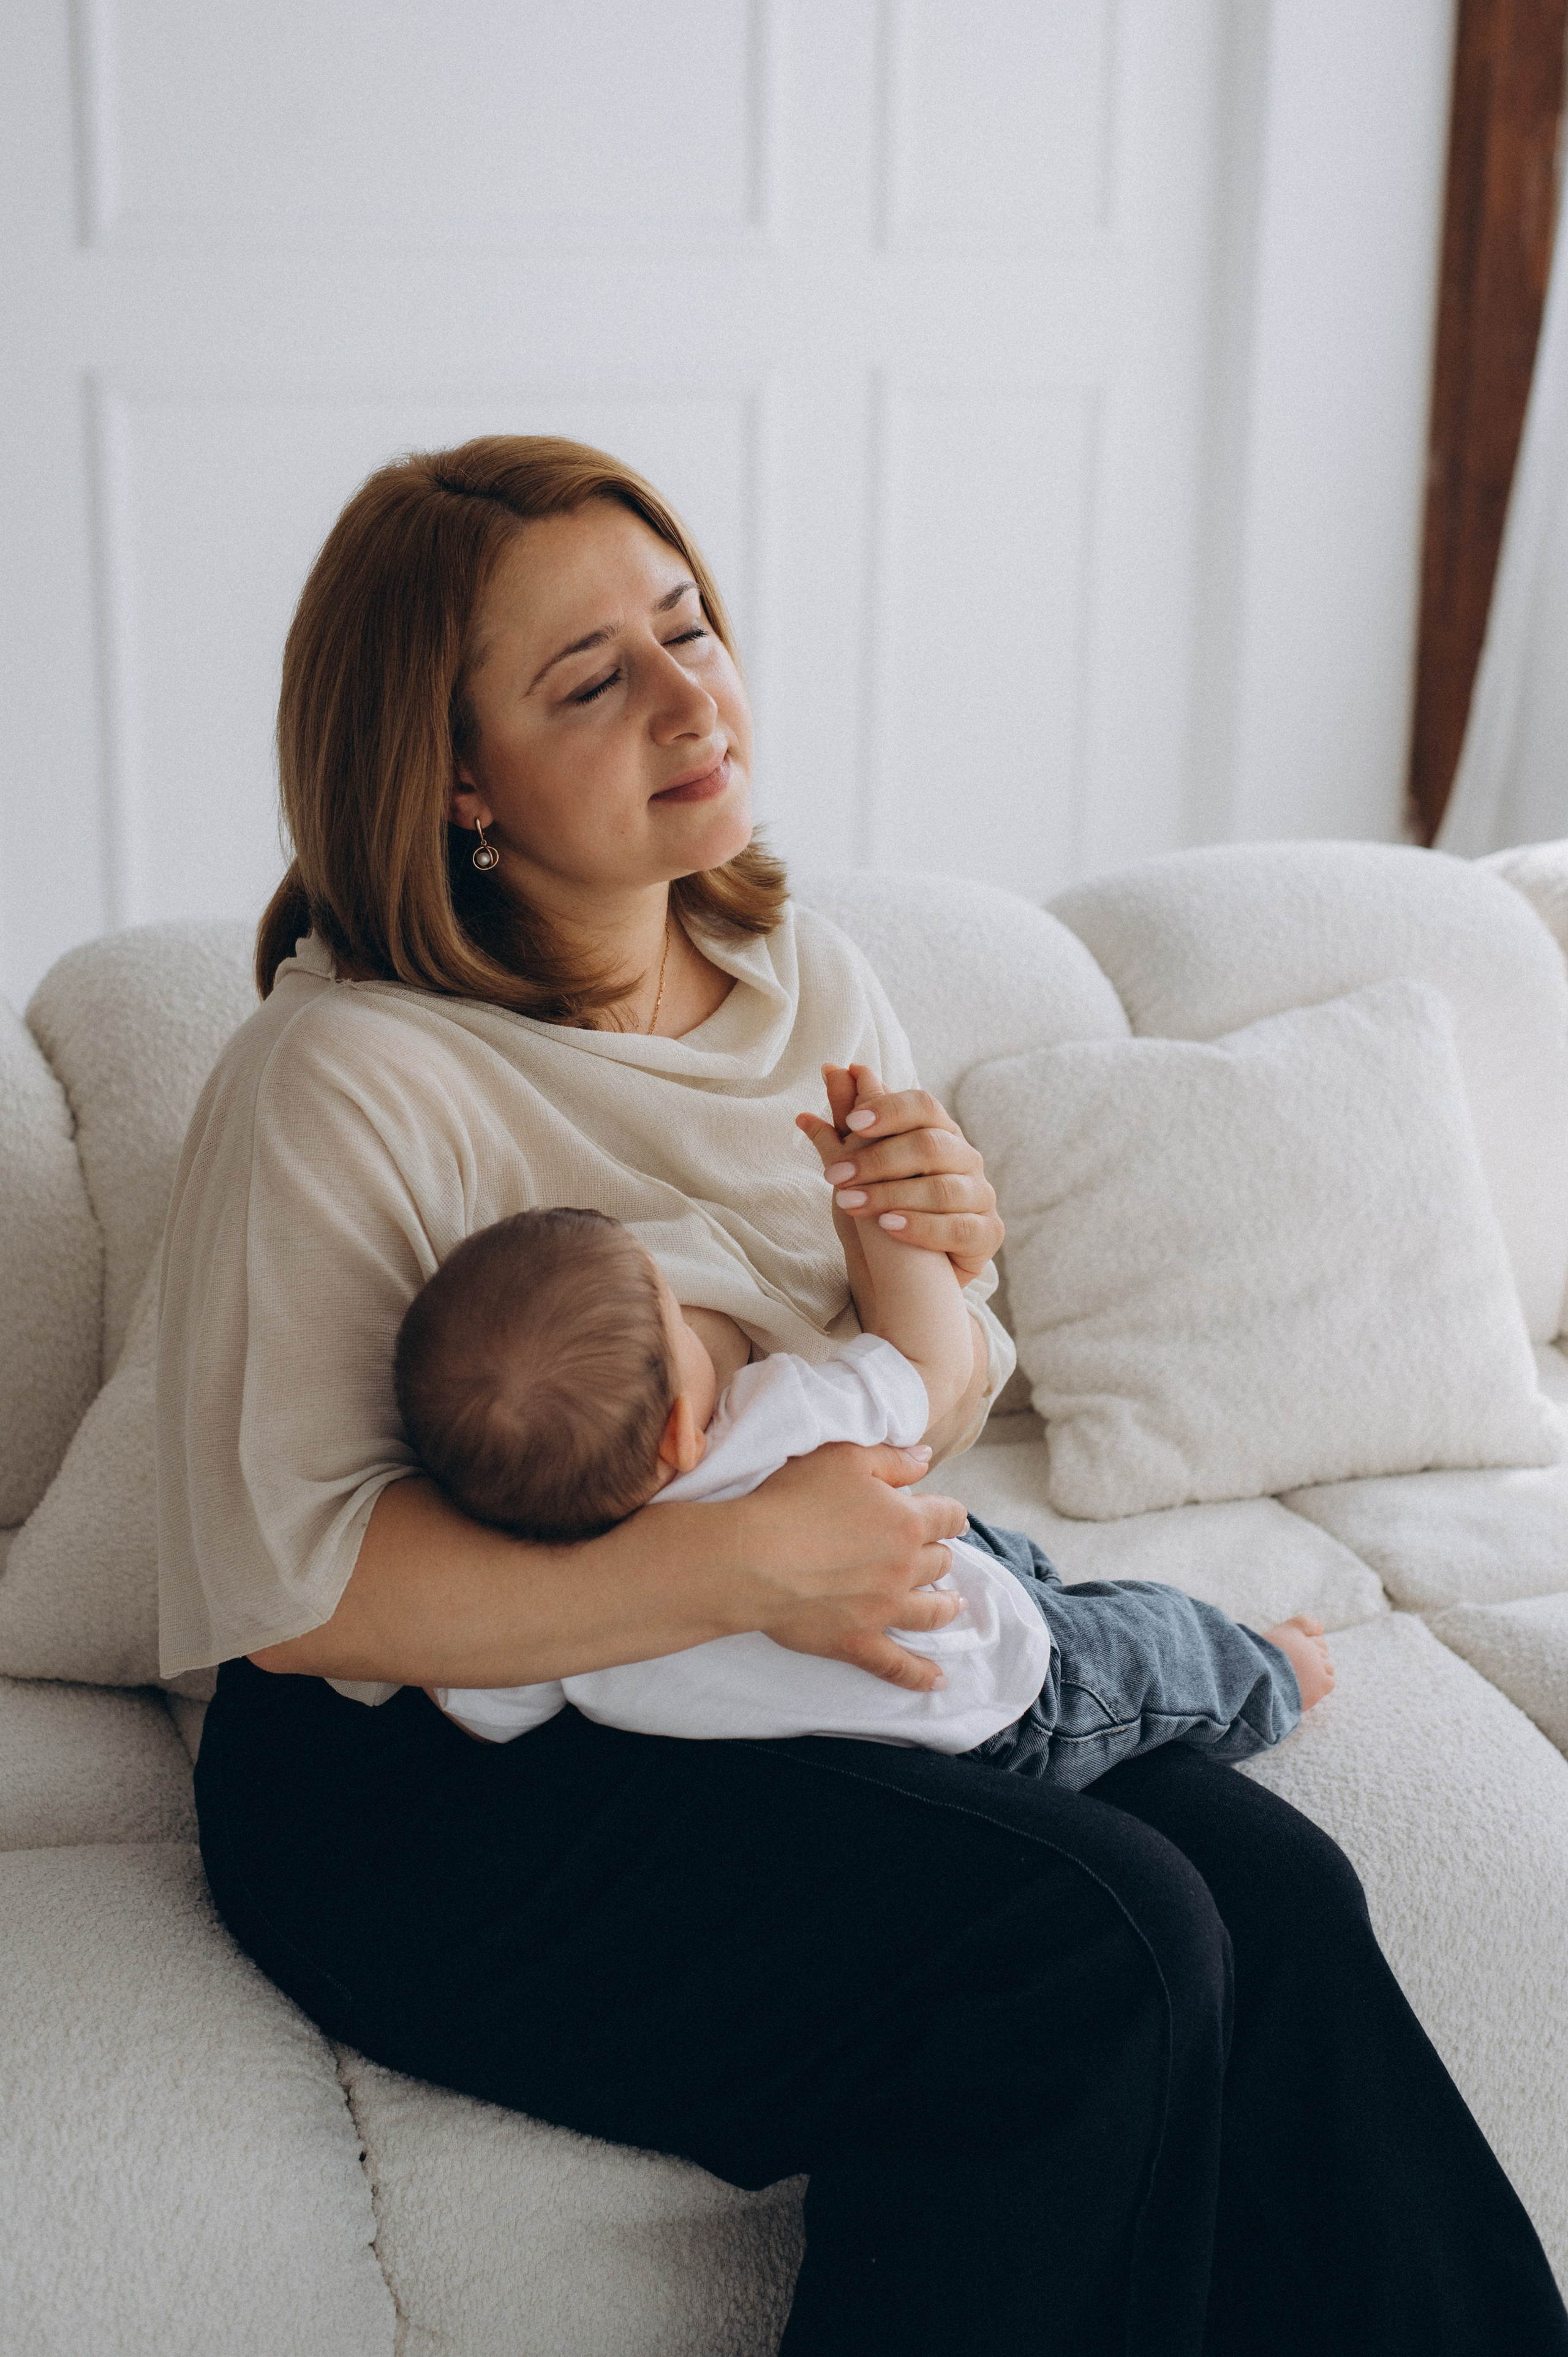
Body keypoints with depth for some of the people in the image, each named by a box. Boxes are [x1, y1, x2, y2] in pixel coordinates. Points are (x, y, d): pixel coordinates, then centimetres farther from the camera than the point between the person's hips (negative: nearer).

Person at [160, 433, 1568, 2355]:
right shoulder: (348, 1082, -16)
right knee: (1089, 1946, -24)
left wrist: (945, 1277, -10)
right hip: (430, 1781, -6)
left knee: (1267, 1882, -16)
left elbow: (920, 1440, 14)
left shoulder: (809, 984, 6)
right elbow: (289, 1585, -20)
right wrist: (740, 1566, -26)